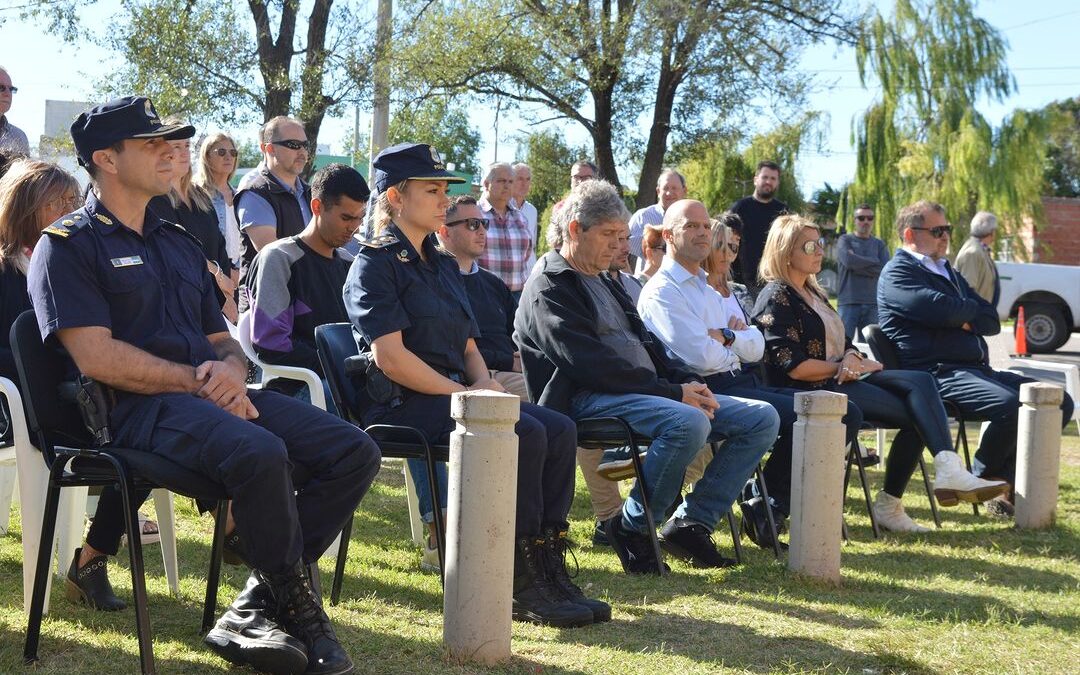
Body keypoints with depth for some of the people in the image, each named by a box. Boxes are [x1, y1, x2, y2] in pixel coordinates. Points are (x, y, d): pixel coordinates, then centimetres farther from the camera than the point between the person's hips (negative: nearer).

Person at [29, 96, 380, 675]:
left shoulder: (180, 245, 25)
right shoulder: (67, 247, 2)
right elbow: (96, 357, -11)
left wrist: (231, 370, -1)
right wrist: (198, 384, -13)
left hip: (215, 396, 8)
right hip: (136, 409, -8)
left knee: (354, 452, -11)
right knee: (259, 451, -36)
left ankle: (257, 606, -13)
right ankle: (295, 605, -14)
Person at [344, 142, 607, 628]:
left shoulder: (443, 266, 22)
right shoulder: (375, 263, -5)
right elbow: (389, 355, -16)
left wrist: (483, 380, -1)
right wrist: (462, 392, -18)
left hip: (450, 393, 8)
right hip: (400, 405, -8)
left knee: (559, 429, -13)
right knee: (524, 433, -28)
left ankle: (549, 568, -15)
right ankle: (524, 585, -23)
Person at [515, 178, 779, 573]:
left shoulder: (604, 284, 26)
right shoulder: (547, 291, -4)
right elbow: (593, 366, -16)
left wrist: (689, 382, 4)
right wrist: (673, 392, -17)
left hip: (646, 391, 9)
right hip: (589, 400, -9)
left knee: (762, 418, -3)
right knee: (688, 423, -37)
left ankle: (691, 523, -4)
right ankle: (631, 527, -18)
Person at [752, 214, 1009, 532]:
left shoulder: (813, 293, 24)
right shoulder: (776, 298, -6)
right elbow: (793, 366, -15)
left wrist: (853, 359, -4)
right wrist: (843, 367, -6)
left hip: (841, 378, 9)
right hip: (812, 391, -9)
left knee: (920, 382, -18)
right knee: (916, 413, -20)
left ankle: (948, 470, -27)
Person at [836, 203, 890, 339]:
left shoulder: (879, 245, 13)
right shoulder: (845, 240, 7)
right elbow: (848, 260, -13)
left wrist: (857, 264, -5)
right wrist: (873, 262, -3)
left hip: (872, 304, 3)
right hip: (848, 302, -2)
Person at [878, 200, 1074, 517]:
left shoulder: (948, 272, 27)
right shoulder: (897, 273, -1)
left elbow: (992, 321, 17)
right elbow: (943, 310, -18)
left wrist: (961, 318, -3)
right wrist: (971, 310, 4)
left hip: (977, 369, 9)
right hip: (937, 373, -9)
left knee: (1059, 402, -1)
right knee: (1012, 405, -32)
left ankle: (1006, 479, 0)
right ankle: (983, 478, -7)